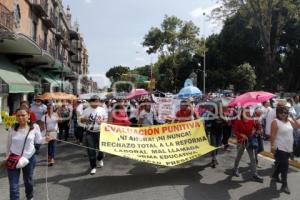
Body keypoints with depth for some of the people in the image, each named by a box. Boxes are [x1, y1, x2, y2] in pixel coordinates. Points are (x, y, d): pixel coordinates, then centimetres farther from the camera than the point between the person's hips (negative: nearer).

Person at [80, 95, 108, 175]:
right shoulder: (86, 110, 4)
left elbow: (106, 119, 3)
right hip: (90, 133, 0)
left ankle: (100, 159, 43)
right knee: (91, 150, 0)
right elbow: (81, 120, 9)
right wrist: (84, 119, -15)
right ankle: (93, 167, 13)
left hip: (100, 132, 0)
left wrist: (102, 121, -20)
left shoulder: (103, 110, 2)